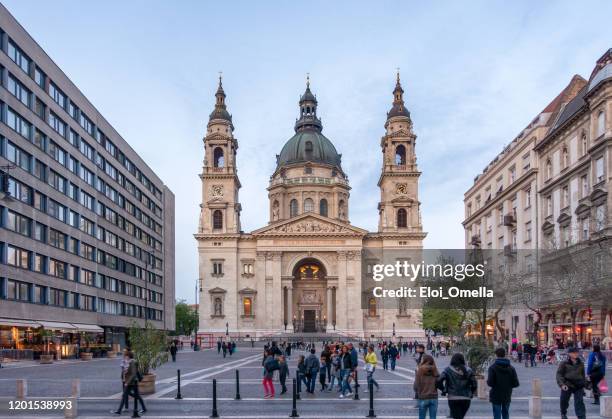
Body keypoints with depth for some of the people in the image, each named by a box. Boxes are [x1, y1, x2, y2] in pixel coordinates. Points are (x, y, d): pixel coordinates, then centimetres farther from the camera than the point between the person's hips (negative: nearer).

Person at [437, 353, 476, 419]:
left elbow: (439, 381, -13)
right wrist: (471, 393, 14)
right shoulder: (468, 370, 3)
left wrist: (443, 390, 3)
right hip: (466, 399, 3)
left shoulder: (448, 370, -2)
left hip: (453, 399, -3)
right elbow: (474, 384, -2)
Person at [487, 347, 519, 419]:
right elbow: (516, 383, -2)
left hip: (496, 396, -4)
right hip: (507, 396, 4)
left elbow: (490, 383, -18)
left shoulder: (492, 368, -12)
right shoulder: (511, 368, 0)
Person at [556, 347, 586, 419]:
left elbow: (583, 375, 20)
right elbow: (559, 374, -6)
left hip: (578, 386, 2)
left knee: (579, 402, -8)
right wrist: (562, 384, -17)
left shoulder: (581, 363, 8)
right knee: (564, 400, 11)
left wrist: (584, 384, 19)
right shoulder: (564, 363, -4)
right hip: (567, 385, -1)